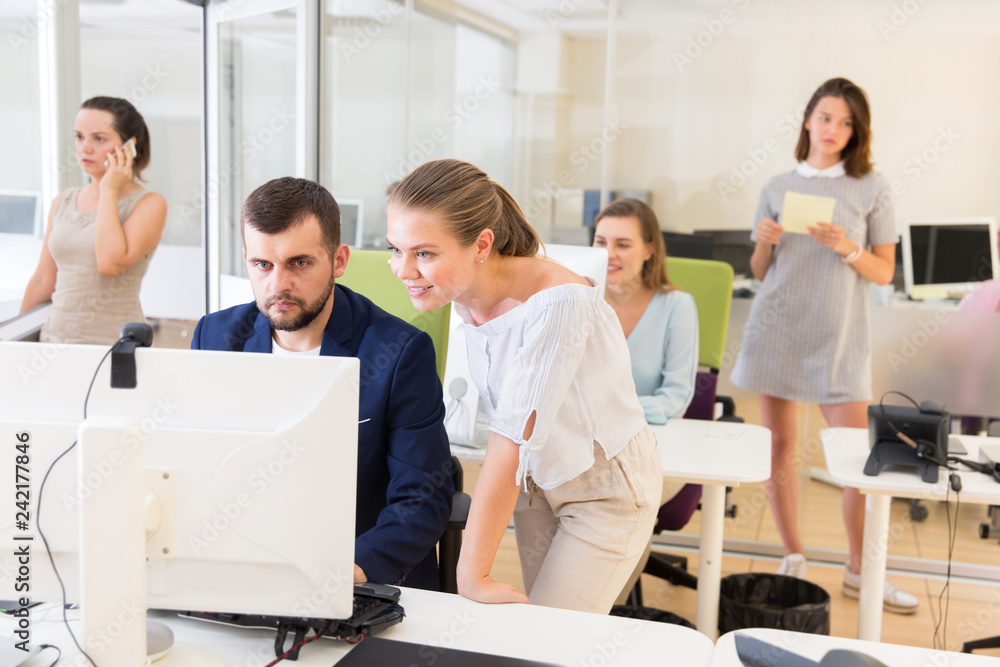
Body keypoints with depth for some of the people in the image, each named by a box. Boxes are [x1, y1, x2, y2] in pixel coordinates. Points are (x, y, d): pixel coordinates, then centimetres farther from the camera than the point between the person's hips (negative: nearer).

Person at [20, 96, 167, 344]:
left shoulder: (149, 204, -4)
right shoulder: (63, 203, 13)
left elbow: (110, 262, -20)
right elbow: (42, 281, 17)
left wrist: (109, 191, -9)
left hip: (116, 345, -4)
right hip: (56, 342, 5)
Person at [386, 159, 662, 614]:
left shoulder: (557, 303, -34)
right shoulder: (464, 294, -11)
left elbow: (513, 439, -33)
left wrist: (471, 576, -28)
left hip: (607, 487, -6)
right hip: (533, 480, 6)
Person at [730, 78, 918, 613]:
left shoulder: (871, 189, 5)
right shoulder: (777, 188, 10)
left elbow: (884, 272, 4)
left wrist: (846, 248, -14)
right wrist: (763, 243, -6)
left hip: (837, 336, -2)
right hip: (776, 329, 2)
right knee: (778, 445, 5)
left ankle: (860, 571, 11)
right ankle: (793, 559, 19)